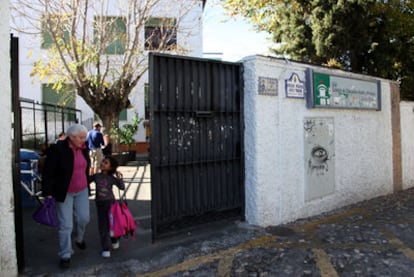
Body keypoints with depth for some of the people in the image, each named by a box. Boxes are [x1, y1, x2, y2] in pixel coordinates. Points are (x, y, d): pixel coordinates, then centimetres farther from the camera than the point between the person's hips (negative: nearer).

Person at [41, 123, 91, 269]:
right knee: (65, 224, 0)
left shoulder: (83, 149, -1)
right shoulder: (57, 149, -18)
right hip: (64, 192, -5)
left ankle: (79, 239, 40)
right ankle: (65, 255, 13)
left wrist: (87, 185, 16)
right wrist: (48, 193, -16)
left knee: (83, 218, 9)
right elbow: (48, 172, -15)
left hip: (82, 190, 5)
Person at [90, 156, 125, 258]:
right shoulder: (96, 176, -2)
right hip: (100, 203, 1)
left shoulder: (111, 178, -7)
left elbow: (122, 187, -9)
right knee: (103, 226, 3)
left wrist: (119, 178, -20)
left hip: (110, 202, -1)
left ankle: (115, 240, 37)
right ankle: (106, 249, 12)